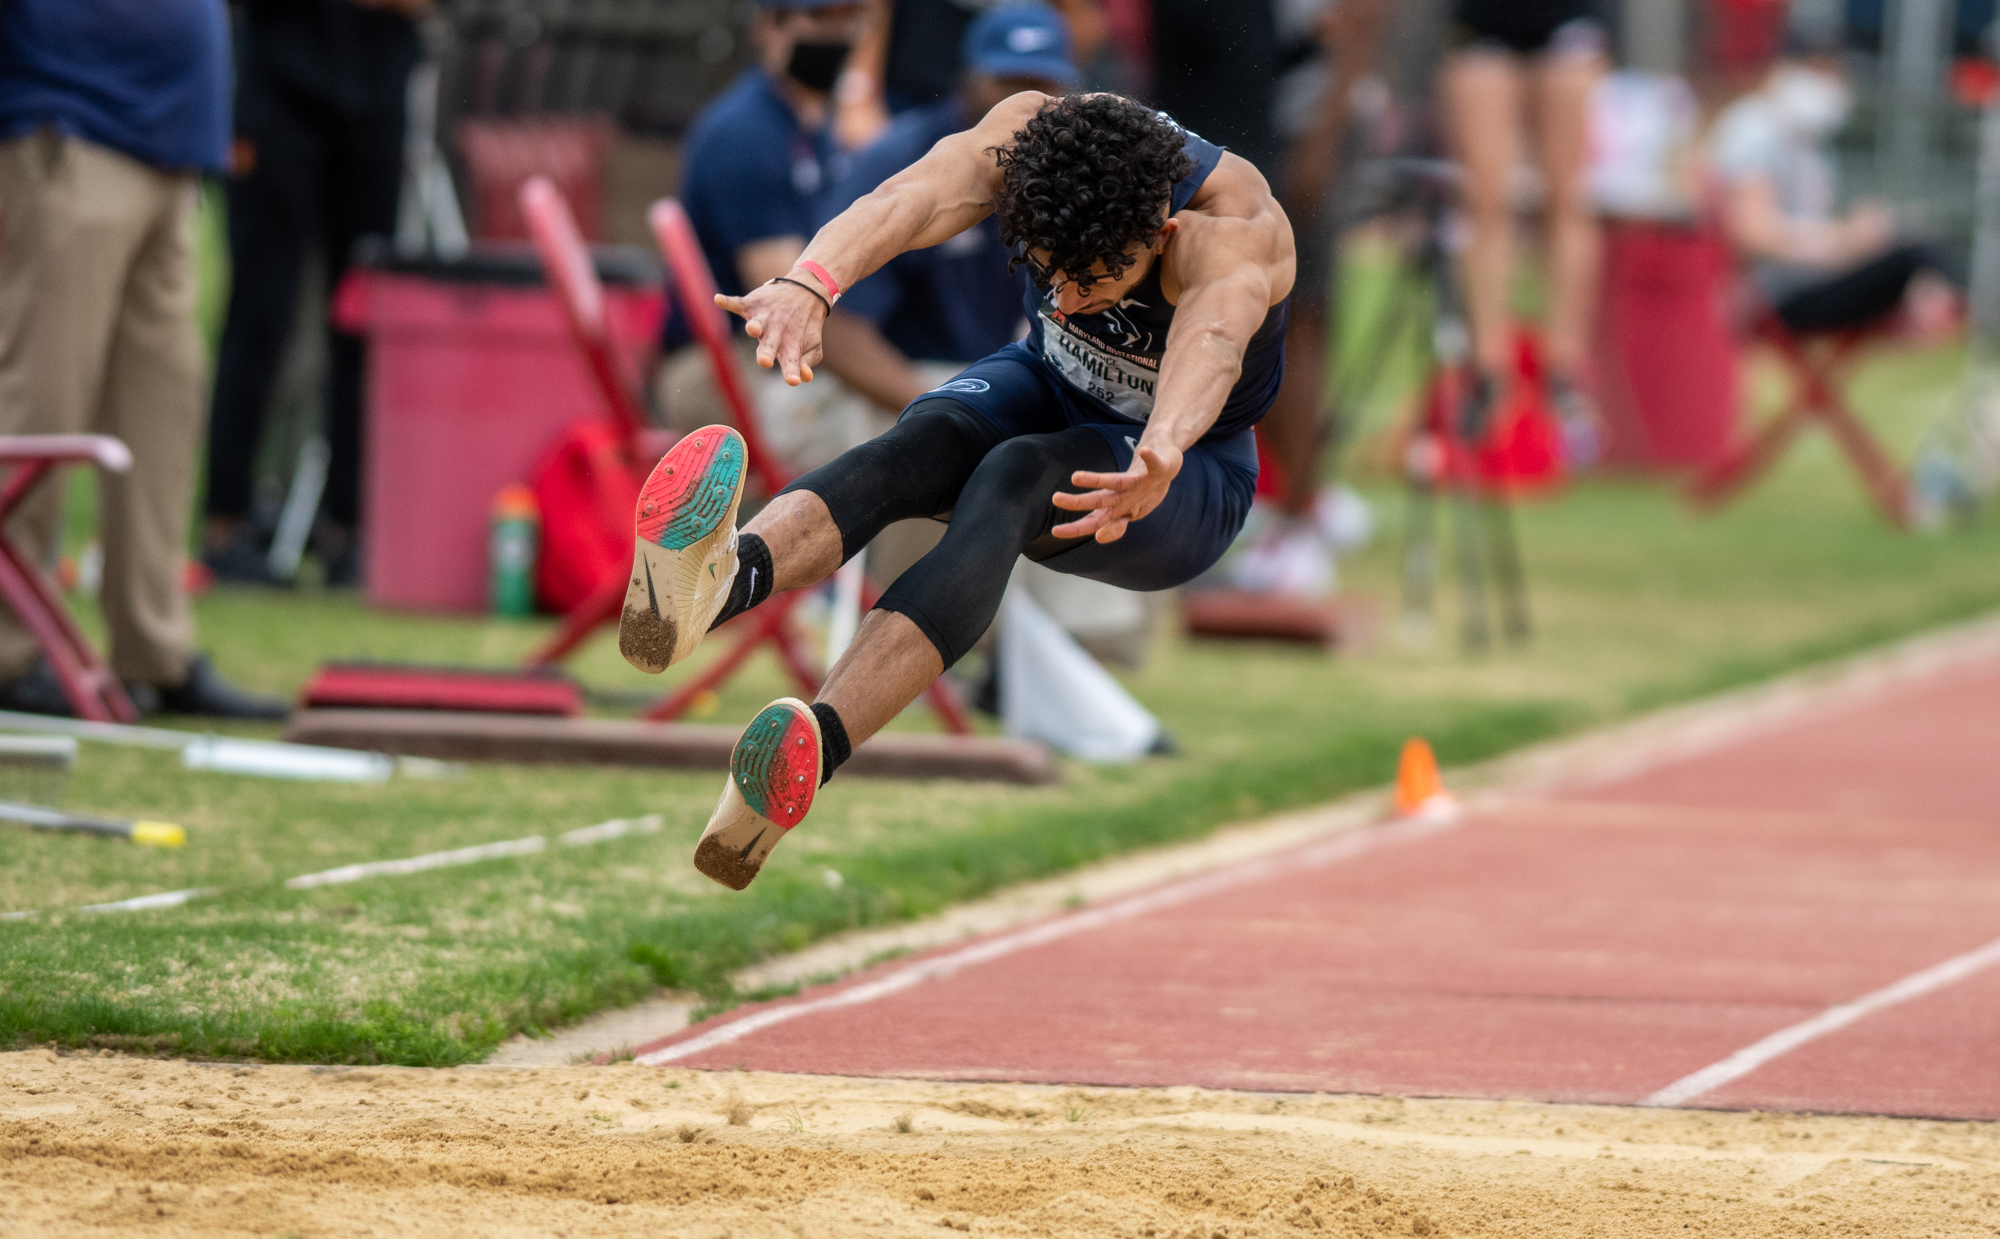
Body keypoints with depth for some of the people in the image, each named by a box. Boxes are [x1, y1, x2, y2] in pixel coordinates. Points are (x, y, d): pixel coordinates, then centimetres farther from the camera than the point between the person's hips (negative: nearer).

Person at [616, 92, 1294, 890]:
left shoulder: (1235, 232, -35)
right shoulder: (1030, 137, -26)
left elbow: (1215, 339, -57)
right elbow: (913, 202, -46)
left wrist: (1161, 452, -79)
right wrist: (810, 282, -68)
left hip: (1196, 481, -4)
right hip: (1044, 387, 4)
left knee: (1015, 476, -36)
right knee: (929, 440, -32)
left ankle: (814, 750, -59)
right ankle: (726, 578, -64)